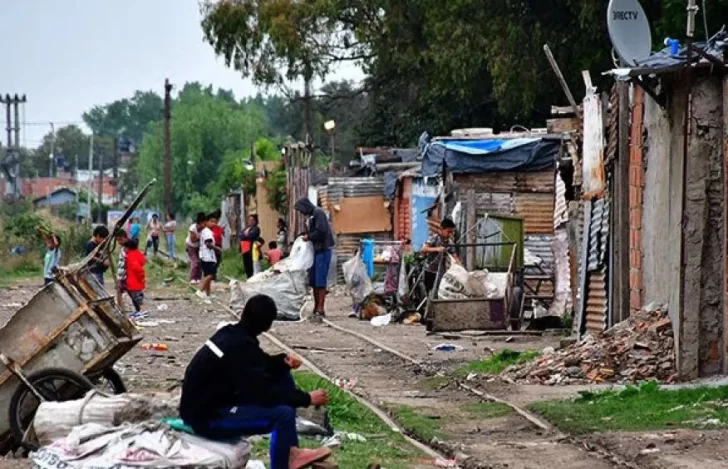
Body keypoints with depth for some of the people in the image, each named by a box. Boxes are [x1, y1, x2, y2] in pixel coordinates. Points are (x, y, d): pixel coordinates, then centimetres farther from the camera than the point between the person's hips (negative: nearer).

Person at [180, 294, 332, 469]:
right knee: (283, 413, -23)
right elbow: (264, 392, -23)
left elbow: (260, 364, 18)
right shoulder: (238, 346, -24)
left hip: (212, 401, 10)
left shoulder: (232, 334, 3)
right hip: (207, 417, -10)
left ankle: (290, 452, 11)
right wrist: (307, 399, -14)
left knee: (282, 377, 11)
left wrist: (283, 361, -2)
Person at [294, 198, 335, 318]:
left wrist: (309, 237, -9)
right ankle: (316, 307, 15)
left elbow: (321, 231, -20)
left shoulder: (318, 213, -10)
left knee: (320, 280, -10)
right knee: (313, 281, 10)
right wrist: (306, 237, 2)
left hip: (322, 250, -10)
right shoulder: (310, 216, 17)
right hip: (315, 250, 10)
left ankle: (320, 309, -11)